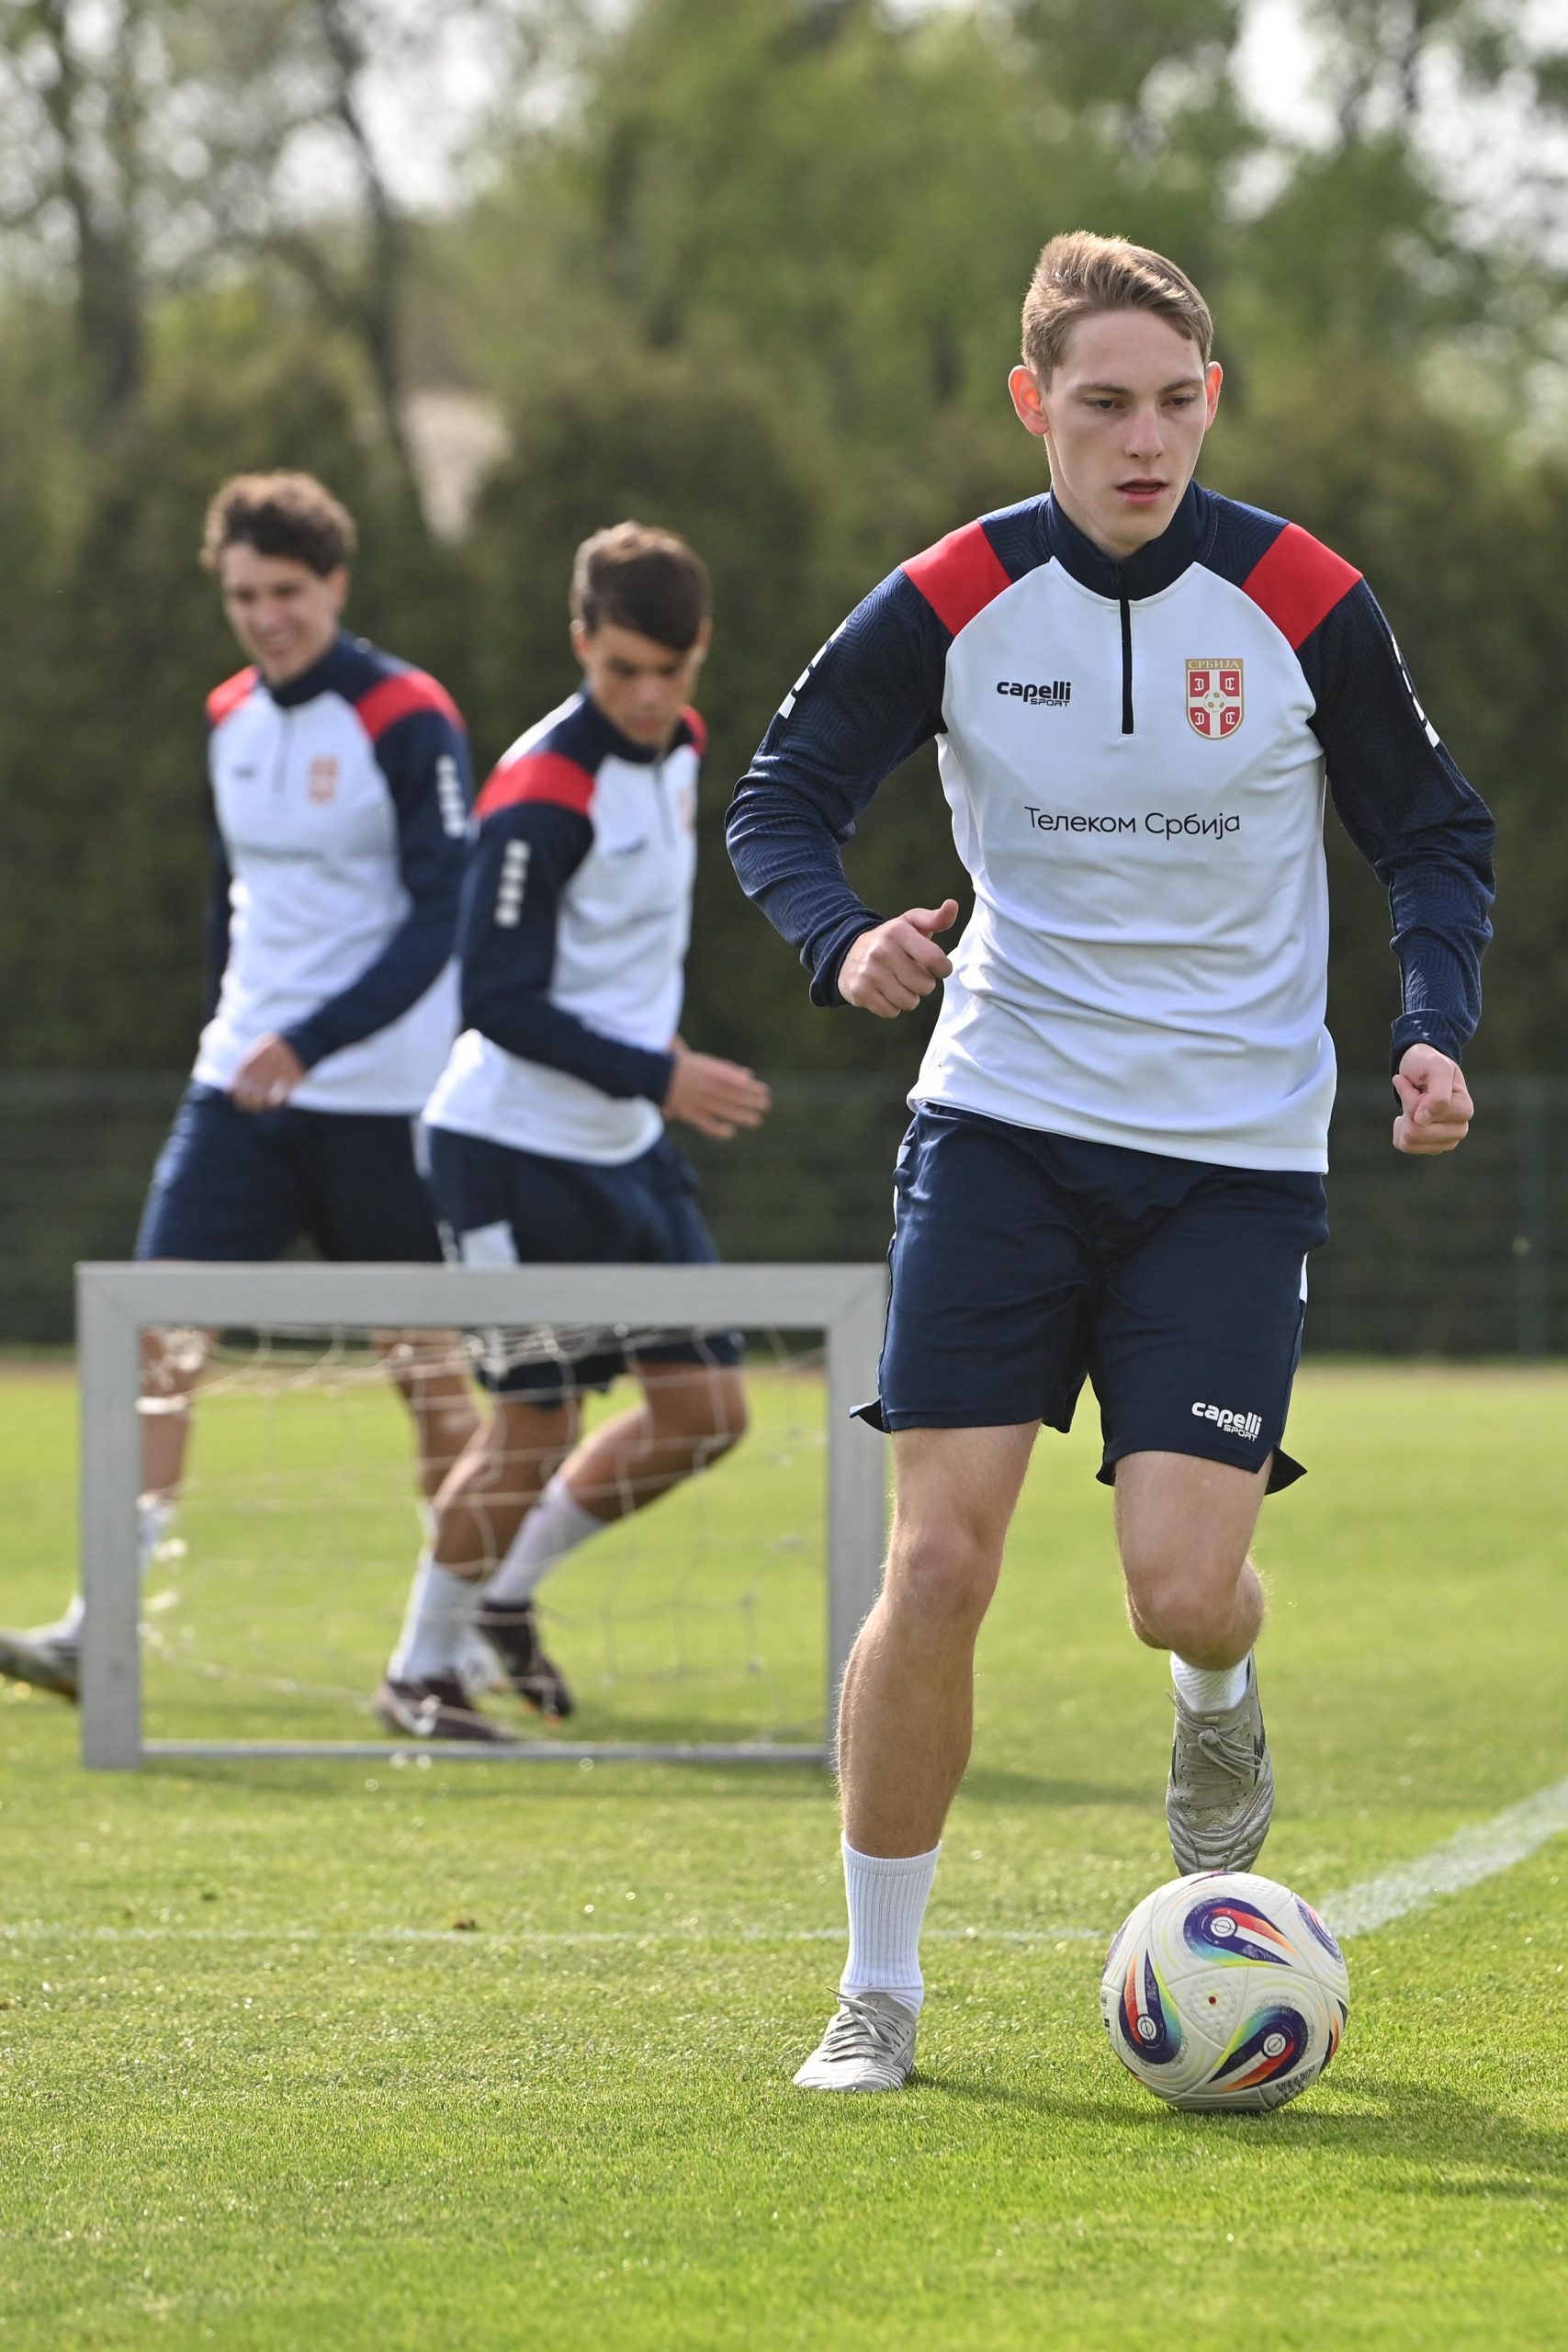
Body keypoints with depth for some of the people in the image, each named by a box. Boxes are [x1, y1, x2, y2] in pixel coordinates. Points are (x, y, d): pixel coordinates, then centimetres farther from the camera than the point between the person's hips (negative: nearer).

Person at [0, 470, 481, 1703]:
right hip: (243, 1082, 5)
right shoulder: (230, 720, 9)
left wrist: (313, 1041, -22)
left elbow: (442, 919, -15)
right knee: (160, 1337, -8)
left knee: (429, 1366, 5)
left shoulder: (408, 721, -10)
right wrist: (240, 1021, 15)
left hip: (382, 1094, -5)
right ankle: (101, 1630, -12)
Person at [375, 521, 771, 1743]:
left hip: (627, 1143, 8)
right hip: (518, 1148, -8)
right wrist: (658, 1075, -23)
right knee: (534, 1428, -6)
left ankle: (510, 1586, 25)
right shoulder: (542, 795, -22)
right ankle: (421, 1668, 13)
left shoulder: (680, 748, 5)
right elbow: (498, 1003, -23)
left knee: (706, 1409, 6)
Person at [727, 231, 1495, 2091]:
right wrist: (841, 943, -18)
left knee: (1184, 1587, -12)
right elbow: (782, 800, 3)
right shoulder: (948, 603, -5)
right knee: (938, 1564, -10)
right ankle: (877, 1988, 5)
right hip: (1002, 1126, 1)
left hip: (1236, 1153, 0)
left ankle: (1216, 1704, 28)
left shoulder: (1305, 604, -6)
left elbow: (1433, 834, 5)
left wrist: (1434, 1029, -13)